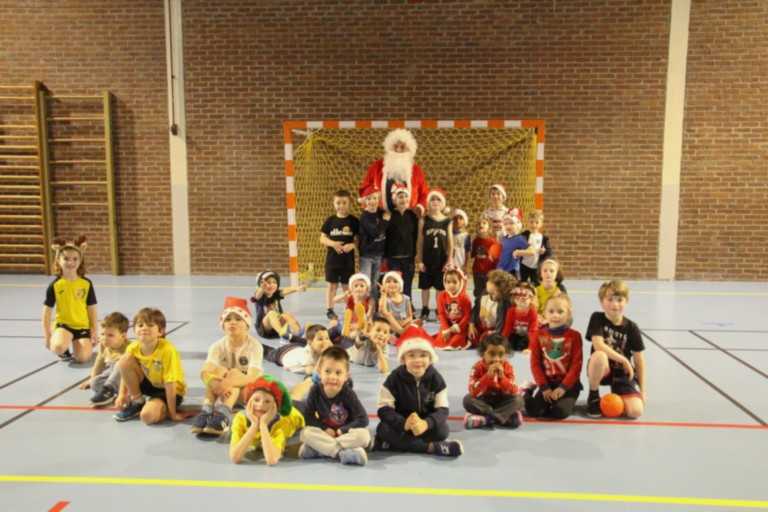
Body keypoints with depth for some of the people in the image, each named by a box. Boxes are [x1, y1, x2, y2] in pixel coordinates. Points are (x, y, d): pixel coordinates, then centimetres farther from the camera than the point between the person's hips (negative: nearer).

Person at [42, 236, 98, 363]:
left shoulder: (86, 283, -4)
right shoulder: (55, 285, -6)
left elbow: (92, 309, 2)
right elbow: (47, 312, 0)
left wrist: (95, 332, 0)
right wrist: (47, 336, -1)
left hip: (83, 326, 1)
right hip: (63, 324, -1)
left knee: (83, 358, -16)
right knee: (59, 347, -31)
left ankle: (77, 344, 18)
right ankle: (65, 351, 6)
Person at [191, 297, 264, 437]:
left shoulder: (254, 345, -18)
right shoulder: (218, 346, -10)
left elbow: (253, 377, -31)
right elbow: (205, 372, -27)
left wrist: (228, 383, -47)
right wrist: (219, 386, -48)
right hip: (225, 392, 3)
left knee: (234, 373, -31)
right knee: (210, 372, -25)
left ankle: (222, 416, -47)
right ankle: (206, 412, -37)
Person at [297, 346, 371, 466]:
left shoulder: (348, 393, -17)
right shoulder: (315, 390, -12)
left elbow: (363, 420, -17)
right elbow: (308, 416, -7)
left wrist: (341, 431, -19)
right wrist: (324, 429, -19)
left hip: (345, 434, -1)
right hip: (325, 433, 2)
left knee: (363, 435, -31)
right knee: (306, 433, -25)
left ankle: (318, 449, -29)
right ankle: (343, 452, -31)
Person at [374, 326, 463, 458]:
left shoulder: (436, 378, -9)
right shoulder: (395, 378, -14)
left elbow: (442, 409, -14)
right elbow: (384, 409, -17)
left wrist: (426, 423, -36)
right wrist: (404, 423, -37)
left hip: (426, 424, 1)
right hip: (401, 424, -1)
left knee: (442, 430, -28)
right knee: (384, 429, -30)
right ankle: (433, 447, -28)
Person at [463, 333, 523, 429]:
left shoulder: (507, 367, -14)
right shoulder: (478, 367, -19)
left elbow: (514, 392, -22)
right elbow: (473, 392, -31)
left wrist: (502, 377, -36)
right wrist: (488, 376, -40)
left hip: (502, 402, 1)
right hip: (484, 402, 0)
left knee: (518, 400, -26)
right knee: (468, 399, -29)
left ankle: (485, 419, -30)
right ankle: (506, 416, -25)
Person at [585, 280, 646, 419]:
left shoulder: (632, 328, -6)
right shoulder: (597, 318, -11)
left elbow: (639, 361, -2)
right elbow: (598, 346, -24)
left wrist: (642, 390, -2)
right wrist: (624, 360, -19)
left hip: (622, 372, 1)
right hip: (602, 369, -1)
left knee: (636, 411, -20)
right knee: (599, 356, -38)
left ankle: (616, 396, 18)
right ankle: (593, 396, -10)